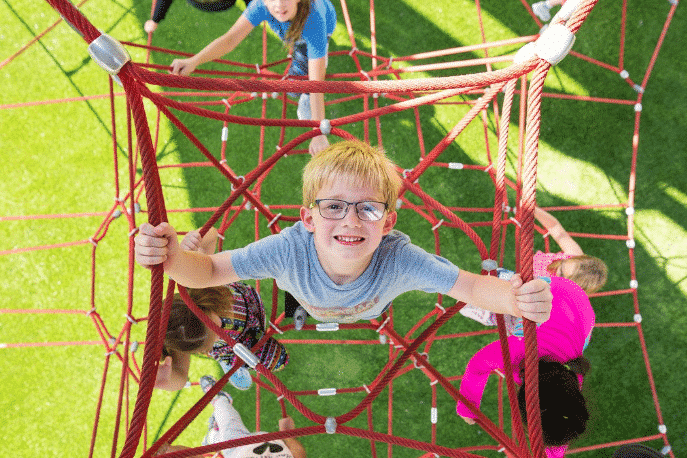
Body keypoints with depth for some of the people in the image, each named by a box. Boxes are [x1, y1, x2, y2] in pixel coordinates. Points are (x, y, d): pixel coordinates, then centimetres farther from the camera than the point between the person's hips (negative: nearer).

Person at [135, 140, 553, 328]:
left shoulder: (398, 259, -44)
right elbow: (208, 271, -36)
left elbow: (471, 286, -39)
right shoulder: (291, 249, -44)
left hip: (373, 328, 1)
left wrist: (518, 301, -62)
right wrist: (173, 258, -60)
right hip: (305, 327, 0)